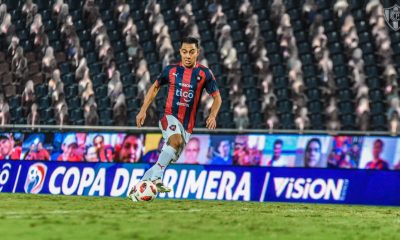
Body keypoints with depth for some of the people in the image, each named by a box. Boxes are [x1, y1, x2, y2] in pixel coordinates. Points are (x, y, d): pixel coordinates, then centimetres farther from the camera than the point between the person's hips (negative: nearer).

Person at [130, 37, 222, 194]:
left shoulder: (205, 74, -1)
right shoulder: (171, 70, 1)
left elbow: (217, 97, 4)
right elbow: (155, 87, 15)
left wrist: (213, 116, -15)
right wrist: (143, 110, 7)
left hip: (187, 124, 2)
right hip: (169, 116, -2)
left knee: (170, 158, 4)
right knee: (176, 139, -34)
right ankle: (156, 178, -30)